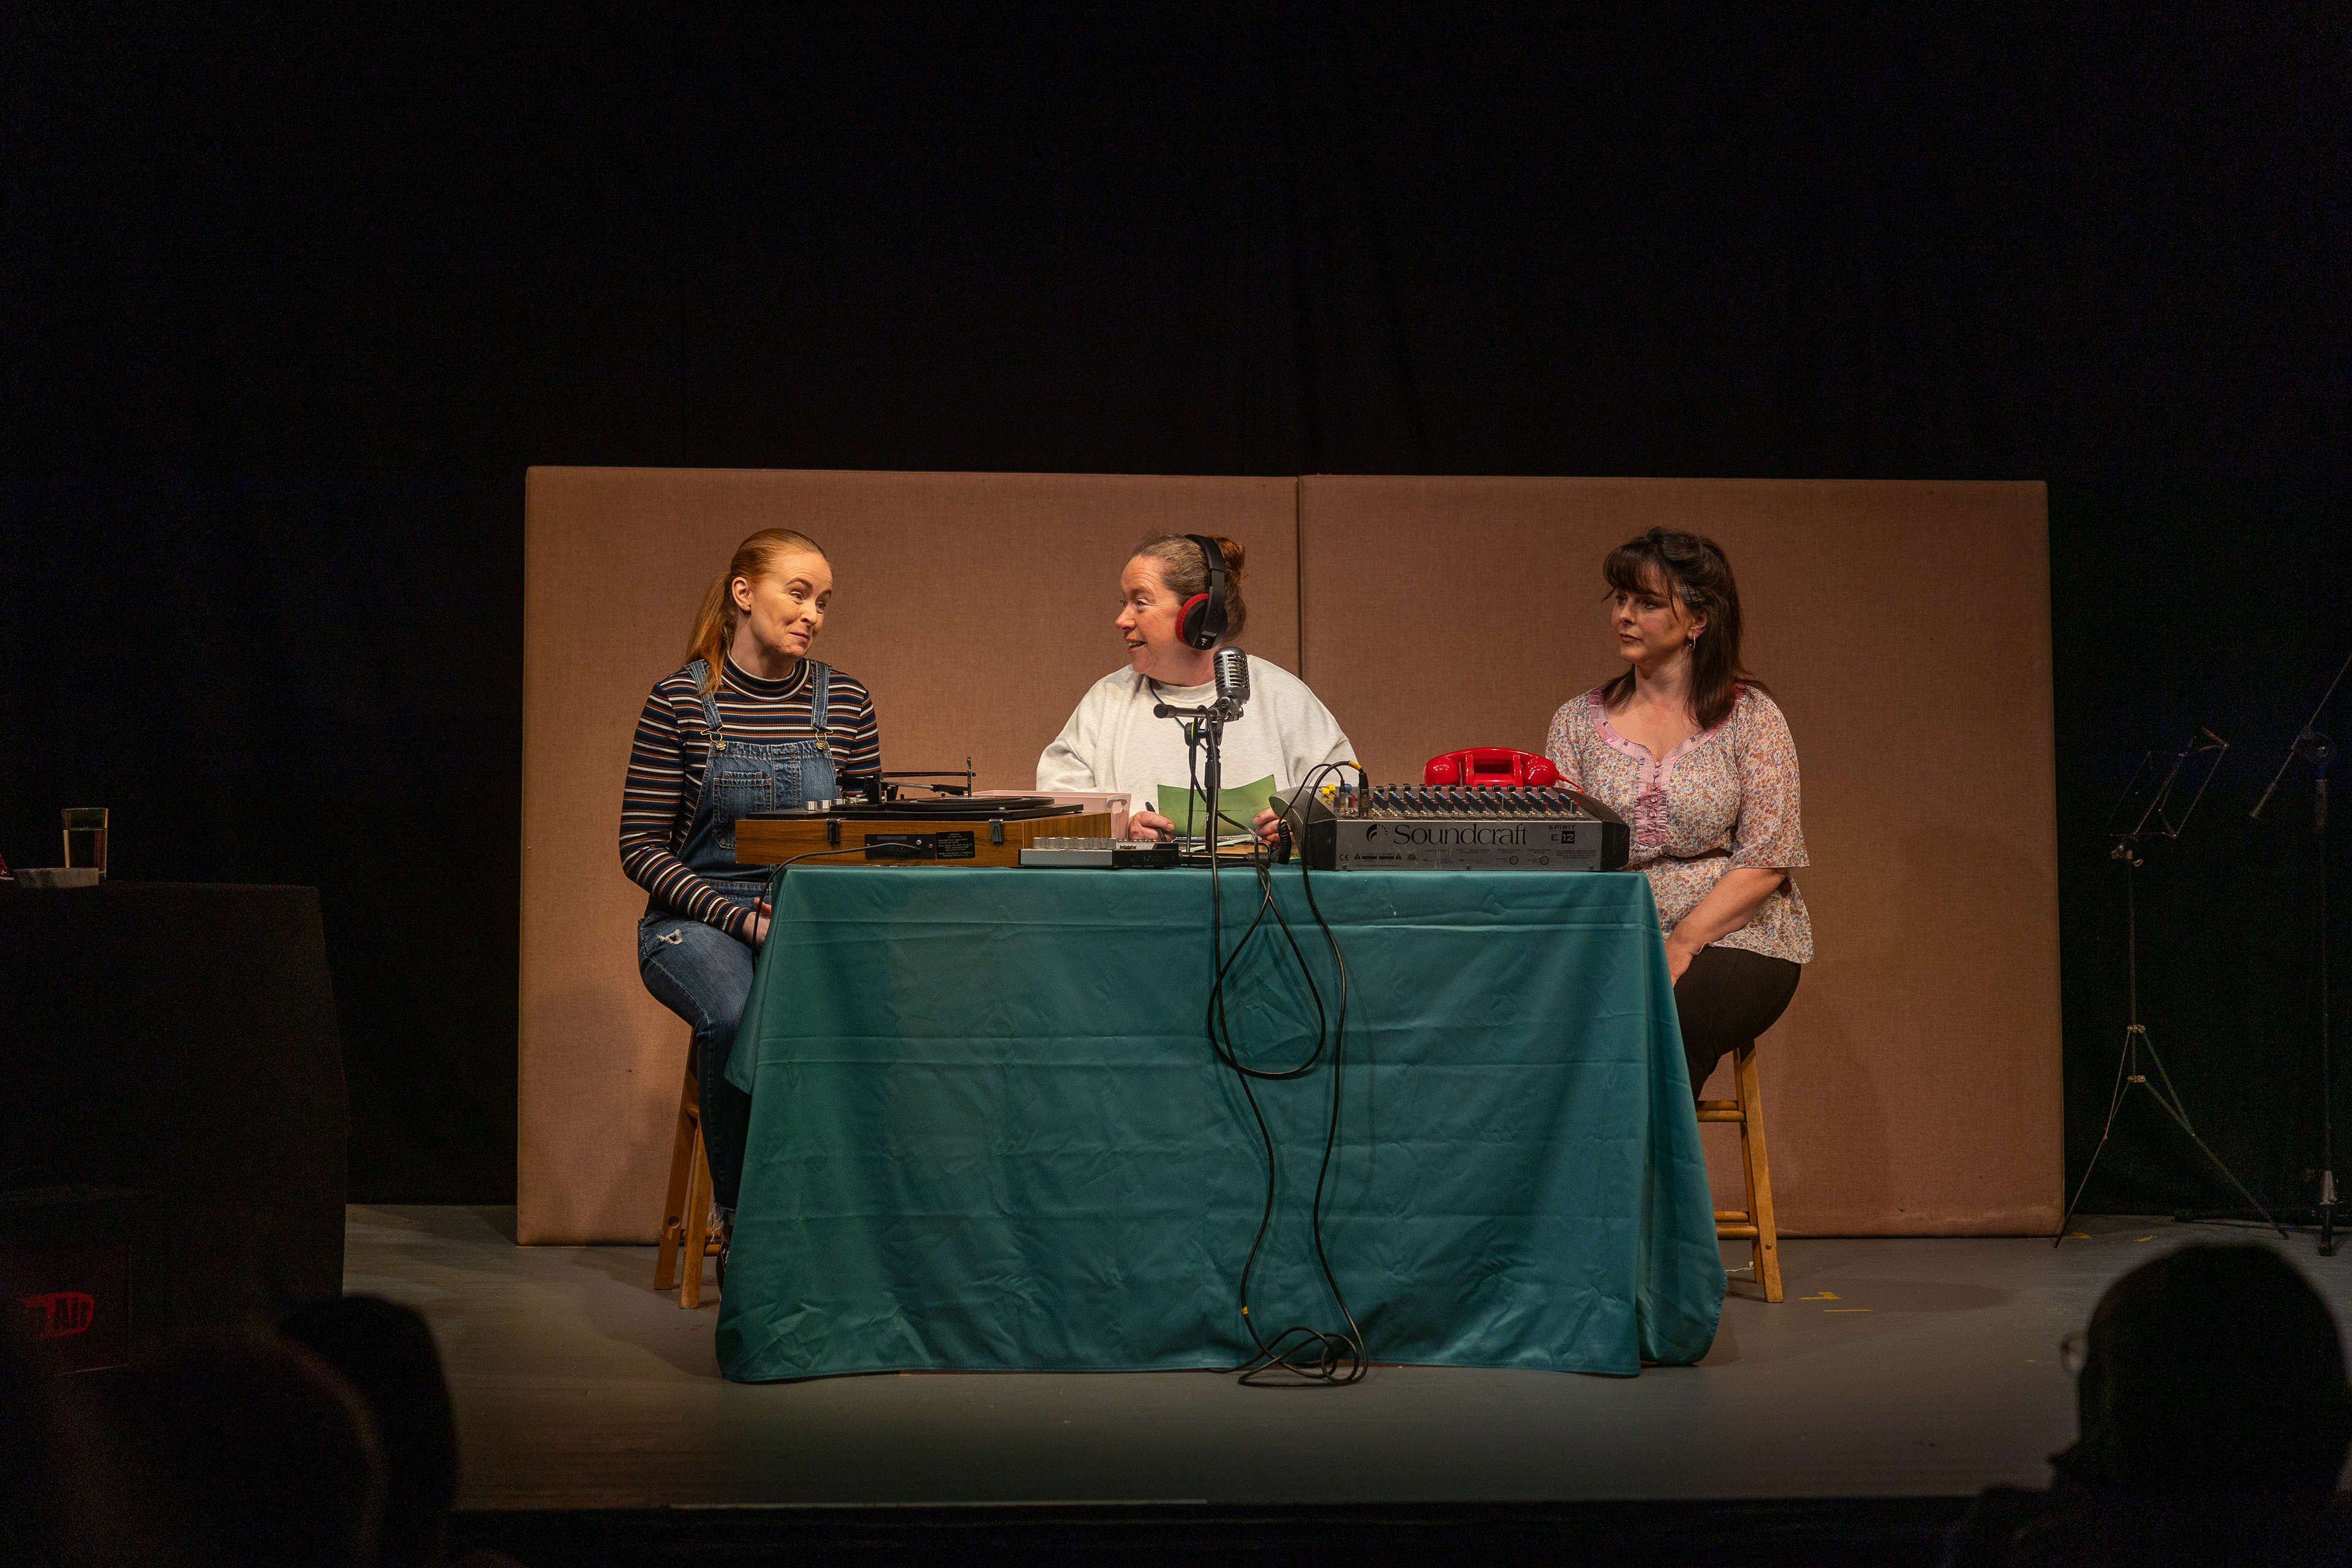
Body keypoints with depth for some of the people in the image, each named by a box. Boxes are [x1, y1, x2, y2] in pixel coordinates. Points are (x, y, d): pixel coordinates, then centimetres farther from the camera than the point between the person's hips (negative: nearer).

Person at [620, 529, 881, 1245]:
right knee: (738, 1016, -35)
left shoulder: (845, 702, 7)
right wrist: (745, 921, -15)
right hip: (696, 919, -2)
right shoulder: (681, 700, -3)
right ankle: (740, 1220, -16)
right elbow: (641, 847, -4)